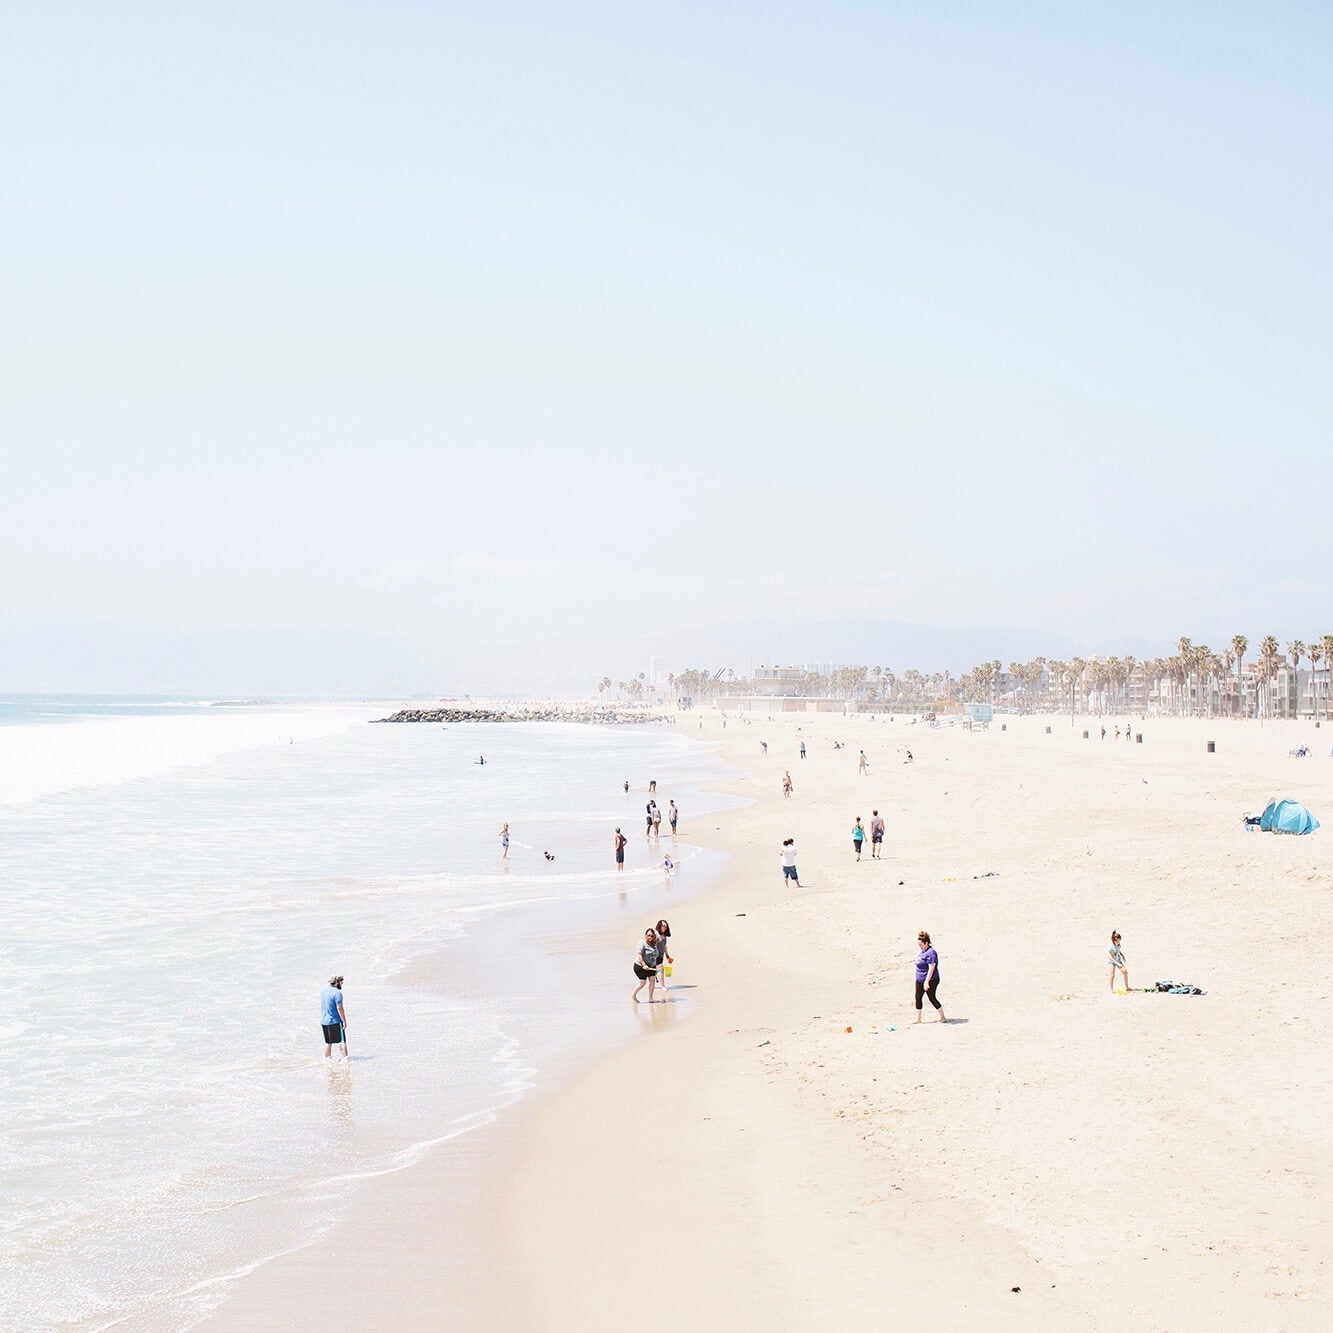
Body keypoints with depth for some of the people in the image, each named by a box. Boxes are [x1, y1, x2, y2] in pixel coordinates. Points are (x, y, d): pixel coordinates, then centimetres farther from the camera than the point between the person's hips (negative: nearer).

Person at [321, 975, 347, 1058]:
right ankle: (345, 1058, -2)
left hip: (324, 1020, 7)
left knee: (328, 1042, 15)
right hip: (335, 1021, -7)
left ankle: (327, 1058, 19)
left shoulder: (323, 990, 7)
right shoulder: (337, 993, -18)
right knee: (342, 1040, 0)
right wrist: (344, 1021, -13)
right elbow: (339, 1008, -19)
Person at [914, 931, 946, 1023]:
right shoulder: (922, 952, 9)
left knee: (932, 998, -1)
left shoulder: (931, 953, -20)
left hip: (930, 980, -9)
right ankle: (918, 1019, 16)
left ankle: (943, 1017, 13)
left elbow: (931, 968, -24)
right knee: (918, 998, 9)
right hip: (920, 980, 9)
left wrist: (927, 981, -26)